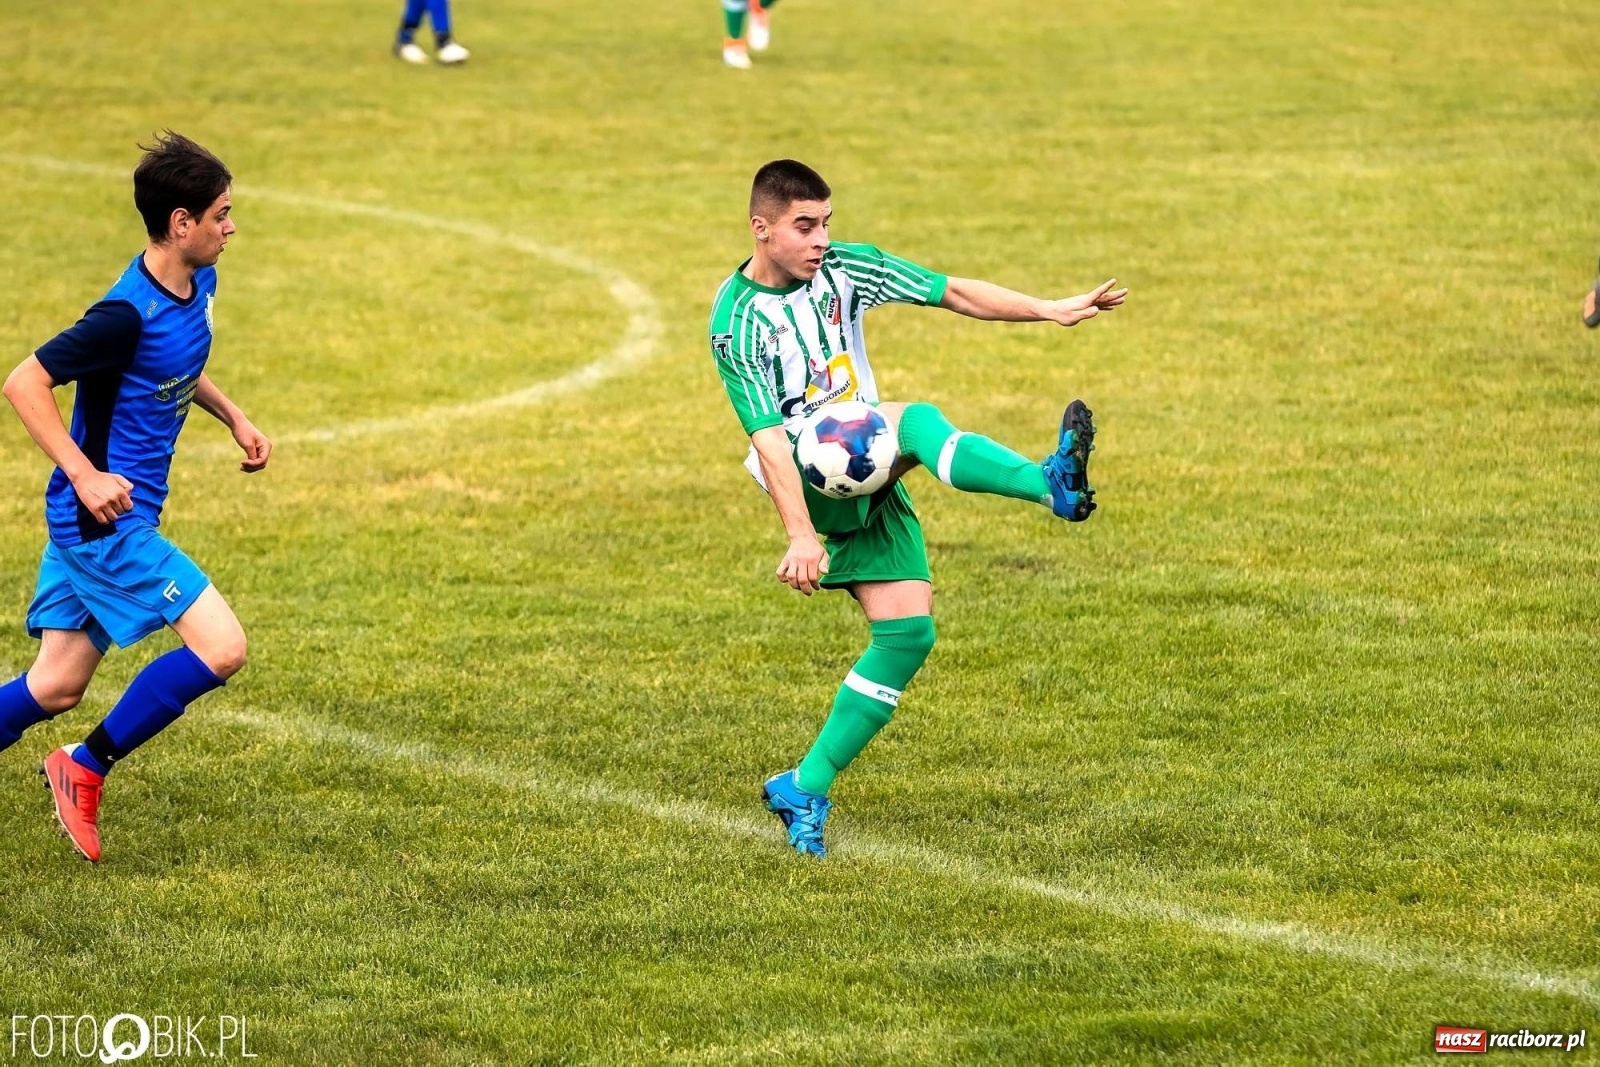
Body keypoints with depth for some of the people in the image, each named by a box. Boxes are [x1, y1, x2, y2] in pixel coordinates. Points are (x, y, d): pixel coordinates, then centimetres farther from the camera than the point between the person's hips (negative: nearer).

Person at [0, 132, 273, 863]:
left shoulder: (198, 285, 5)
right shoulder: (127, 315, -23)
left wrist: (233, 417, 14)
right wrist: (84, 475, -27)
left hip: (94, 521, 9)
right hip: (105, 519, -9)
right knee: (220, 646, -13)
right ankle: (86, 769, 0)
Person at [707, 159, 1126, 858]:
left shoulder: (842, 269, 3)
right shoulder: (737, 320, -13)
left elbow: (954, 294, 2)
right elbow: (767, 435, -21)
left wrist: (1050, 310, -10)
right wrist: (800, 535, -30)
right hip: (808, 472, -6)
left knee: (908, 630, -7)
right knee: (914, 421, -32)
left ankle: (804, 789, 0)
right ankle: (1052, 484, -57)